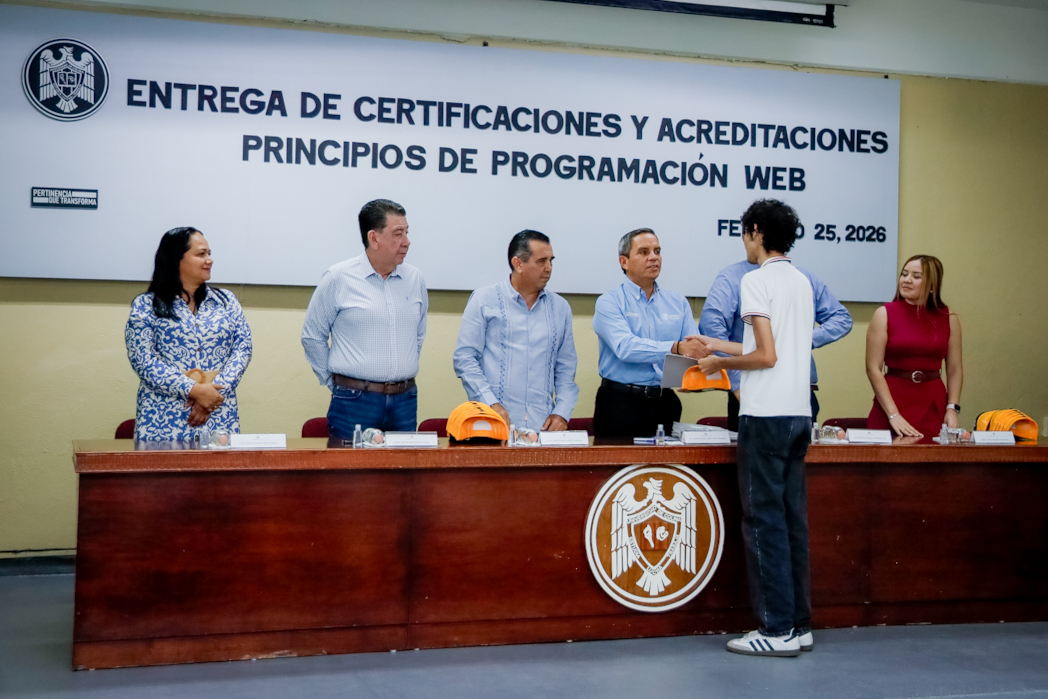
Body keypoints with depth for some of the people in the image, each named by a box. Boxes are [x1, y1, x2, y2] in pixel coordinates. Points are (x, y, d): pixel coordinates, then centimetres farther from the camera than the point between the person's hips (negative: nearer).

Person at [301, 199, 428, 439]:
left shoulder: (415, 280, 8)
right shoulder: (338, 279, -4)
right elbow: (313, 337, 3)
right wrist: (335, 382, 6)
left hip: (405, 401, 4)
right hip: (354, 402, -4)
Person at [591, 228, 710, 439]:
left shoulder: (678, 303, 12)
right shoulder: (609, 302, -2)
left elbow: (695, 349, 2)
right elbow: (625, 347, -19)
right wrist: (676, 348, -29)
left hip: (665, 403, 4)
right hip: (620, 404, -4)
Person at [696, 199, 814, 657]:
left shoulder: (757, 281, -9)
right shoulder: (803, 282, 16)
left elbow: (766, 356, -15)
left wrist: (719, 363, 1)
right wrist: (717, 345, 30)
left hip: (765, 414, -8)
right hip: (799, 412, 8)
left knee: (764, 520, -3)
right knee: (792, 519, 10)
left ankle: (777, 629, -1)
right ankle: (799, 624, 15)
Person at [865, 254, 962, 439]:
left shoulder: (948, 319, 5)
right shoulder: (885, 314, -2)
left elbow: (955, 370, 7)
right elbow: (873, 369, -7)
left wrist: (952, 408, -6)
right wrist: (893, 415, -13)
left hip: (934, 407, 2)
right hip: (893, 399, -2)